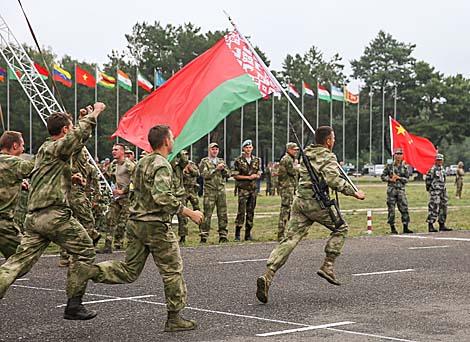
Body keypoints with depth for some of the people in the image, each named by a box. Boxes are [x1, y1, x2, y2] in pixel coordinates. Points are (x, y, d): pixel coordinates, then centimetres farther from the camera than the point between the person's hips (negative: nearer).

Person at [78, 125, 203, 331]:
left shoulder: (142, 163, 14)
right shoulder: (162, 165, -15)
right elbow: (163, 197, -27)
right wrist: (190, 213, -22)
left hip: (136, 222, 8)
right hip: (156, 225, -8)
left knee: (129, 271, 12)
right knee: (172, 271, 5)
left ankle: (92, 271, -8)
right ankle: (174, 318, 10)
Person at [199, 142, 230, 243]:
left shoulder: (221, 161, 17)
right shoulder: (204, 161, 3)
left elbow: (228, 174, 11)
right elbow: (204, 174, -11)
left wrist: (223, 169, -8)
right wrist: (216, 169, -15)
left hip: (221, 190, 4)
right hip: (209, 191, -4)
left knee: (223, 214, 3)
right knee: (207, 214, -5)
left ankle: (223, 235, 9)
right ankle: (204, 236, -1)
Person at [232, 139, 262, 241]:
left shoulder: (256, 160, 11)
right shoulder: (238, 161, -2)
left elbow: (259, 175, 14)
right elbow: (235, 175, -5)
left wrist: (255, 176, -9)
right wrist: (248, 177, -12)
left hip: (253, 188, 5)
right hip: (243, 189, -5)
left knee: (251, 212, 6)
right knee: (241, 211, -10)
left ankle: (248, 234, 12)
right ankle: (237, 234, -5)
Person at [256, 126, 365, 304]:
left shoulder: (305, 154, 18)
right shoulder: (328, 157, -4)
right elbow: (332, 180, -19)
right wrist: (353, 192, -13)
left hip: (299, 200, 6)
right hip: (316, 202, -6)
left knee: (290, 239, -1)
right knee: (340, 228, 16)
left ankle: (267, 275, -17)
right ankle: (327, 266, 5)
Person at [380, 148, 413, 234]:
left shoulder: (404, 167, 7)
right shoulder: (389, 166, 4)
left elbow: (407, 179, 5)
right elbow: (382, 176, 5)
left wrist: (399, 178, -10)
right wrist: (390, 179, -11)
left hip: (401, 189, 1)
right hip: (391, 189, -1)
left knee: (404, 208, -5)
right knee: (391, 209, 0)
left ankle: (405, 228, -1)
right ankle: (392, 227, 8)